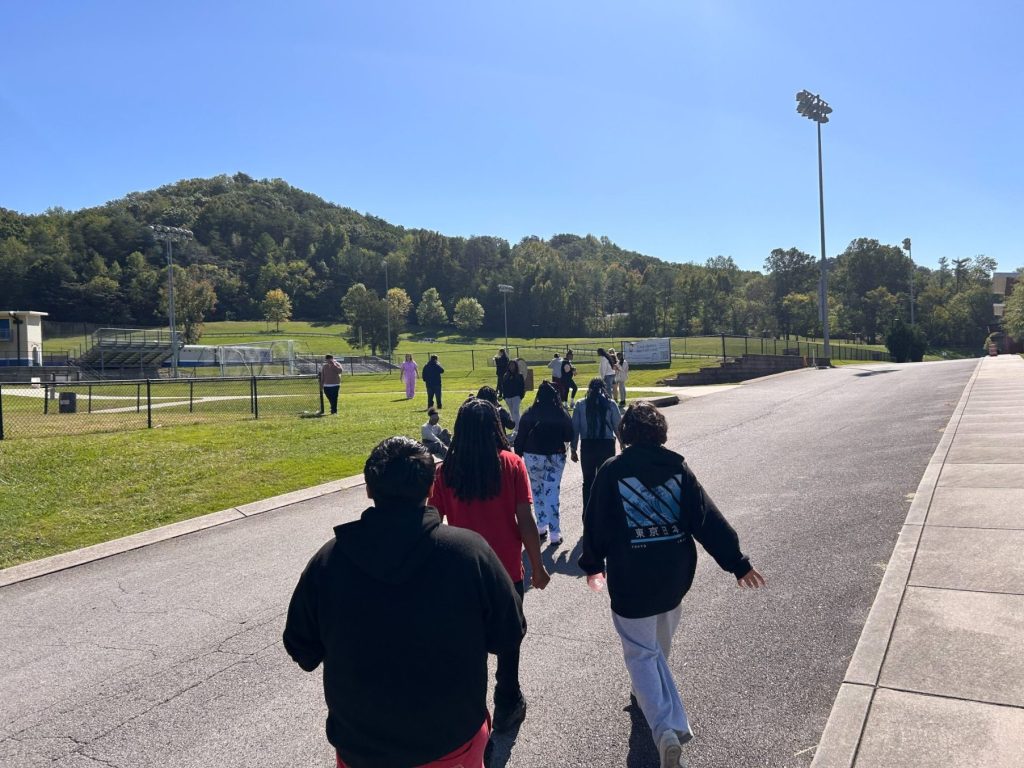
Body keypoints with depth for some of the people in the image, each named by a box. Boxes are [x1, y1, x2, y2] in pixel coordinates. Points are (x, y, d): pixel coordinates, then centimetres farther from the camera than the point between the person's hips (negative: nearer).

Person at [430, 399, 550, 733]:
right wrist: (537, 567, 0)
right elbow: (526, 522, -12)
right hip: (507, 570, -1)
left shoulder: (447, 469, -7)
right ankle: (507, 706, 32)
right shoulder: (511, 464, -11)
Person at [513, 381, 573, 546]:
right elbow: (569, 436, -1)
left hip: (532, 457, 1)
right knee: (552, 493, 2)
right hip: (555, 457, -1)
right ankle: (554, 533, 0)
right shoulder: (561, 414, -9)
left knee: (537, 490, 17)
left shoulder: (529, 413, -7)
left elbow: (520, 437, -5)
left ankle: (542, 527, 21)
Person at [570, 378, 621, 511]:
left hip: (587, 445, 1)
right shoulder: (610, 405, -2)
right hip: (607, 445, -1)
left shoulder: (580, 405, 0)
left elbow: (575, 428, 0)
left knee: (588, 481, 11)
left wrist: (573, 449, 7)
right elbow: (618, 427, -1)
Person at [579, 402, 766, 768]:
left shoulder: (611, 472, -10)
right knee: (659, 644, 27)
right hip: (675, 575, 4)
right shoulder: (677, 468, -3)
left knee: (641, 653, 5)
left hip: (630, 580, -4)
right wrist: (738, 563, 0)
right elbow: (709, 520, -5)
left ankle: (667, 727, -10)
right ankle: (650, 690, 50)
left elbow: (596, 524, -4)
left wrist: (593, 564, 12)